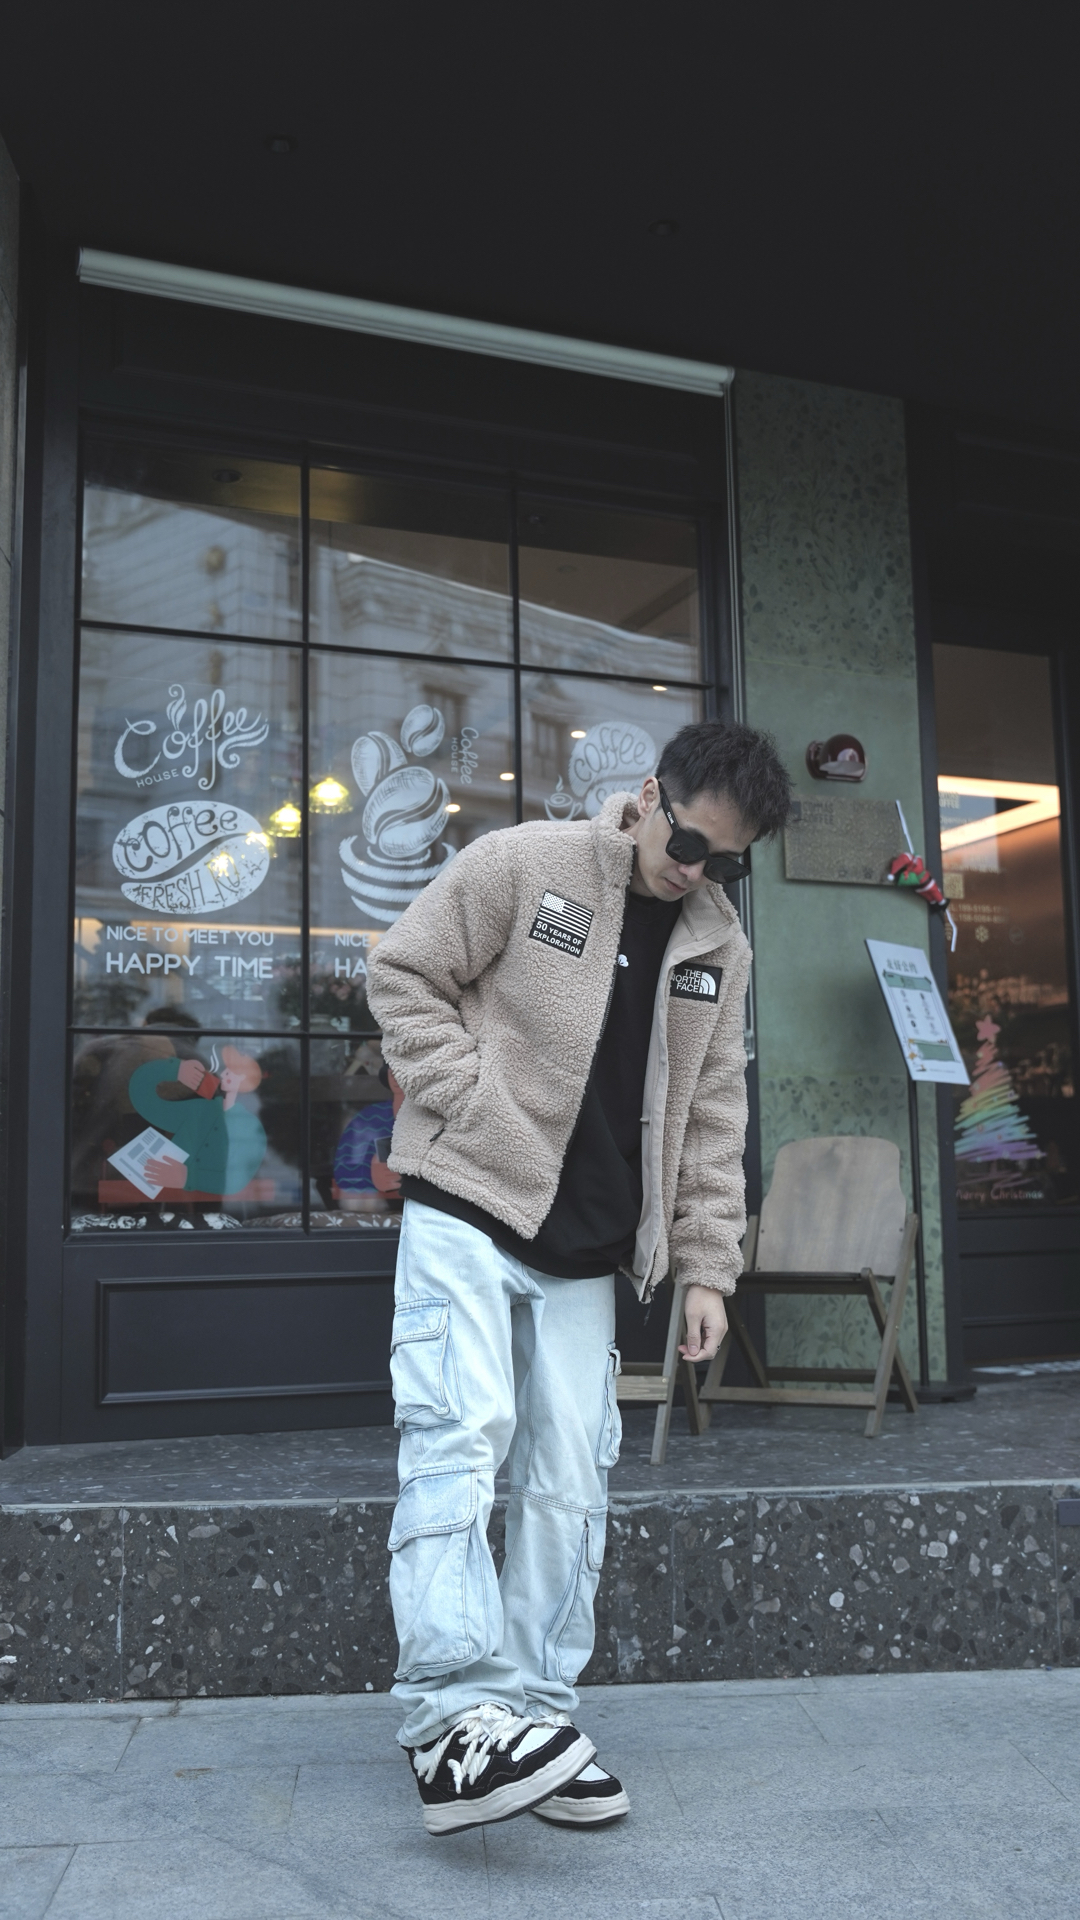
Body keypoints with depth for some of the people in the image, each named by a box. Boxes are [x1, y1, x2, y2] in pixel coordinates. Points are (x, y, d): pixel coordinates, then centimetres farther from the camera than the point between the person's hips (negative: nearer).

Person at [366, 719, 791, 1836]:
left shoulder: (719, 946, 9)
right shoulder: (523, 865, -7)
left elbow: (711, 1117, 12)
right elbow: (404, 977, -5)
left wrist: (706, 1264, 7)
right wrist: (484, 1116, -14)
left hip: (584, 1256, 5)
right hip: (466, 1212, -5)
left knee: (568, 1485, 5)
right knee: (459, 1445, -16)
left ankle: (536, 1716, 15)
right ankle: (455, 1715, -15)